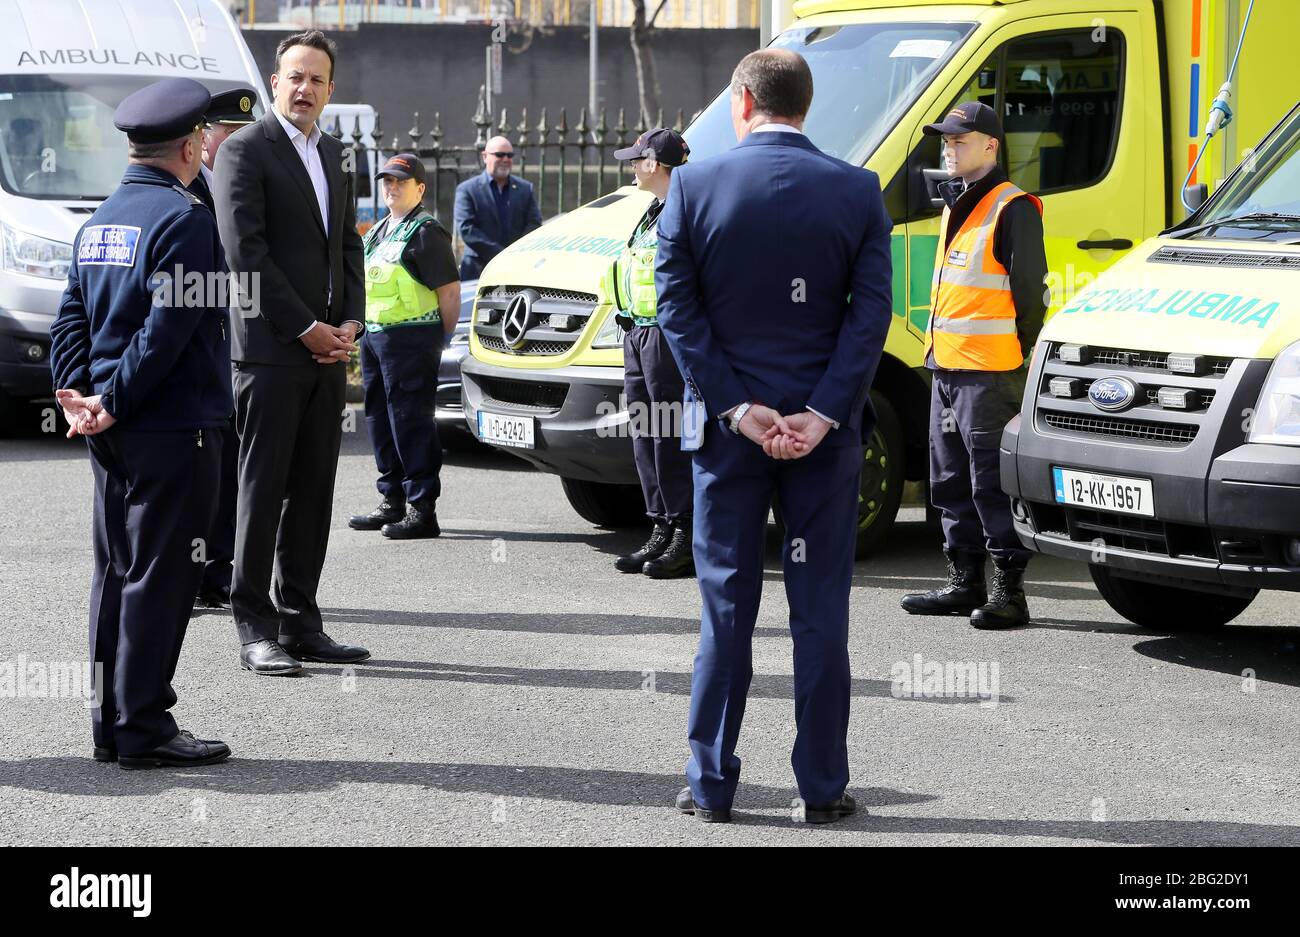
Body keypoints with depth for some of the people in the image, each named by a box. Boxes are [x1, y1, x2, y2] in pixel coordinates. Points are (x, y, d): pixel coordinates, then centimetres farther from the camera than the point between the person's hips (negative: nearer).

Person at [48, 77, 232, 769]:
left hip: (114, 433, 9)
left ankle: (111, 725, 17)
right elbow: (169, 329, -20)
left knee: (117, 574, 12)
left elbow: (71, 319, 11)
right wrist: (115, 402, -14)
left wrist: (77, 392, 2)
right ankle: (142, 729, -1)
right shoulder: (184, 218, -13)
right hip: (174, 428, -8)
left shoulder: (100, 220, 13)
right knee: (159, 578, -4)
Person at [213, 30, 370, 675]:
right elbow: (245, 251, -13)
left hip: (327, 353, 7)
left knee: (314, 492, 8)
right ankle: (255, 629, 0)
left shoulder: (332, 155, 17)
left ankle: (299, 620, 13)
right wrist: (306, 328, -13)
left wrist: (350, 322, 3)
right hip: (271, 349, -7)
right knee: (263, 490, -4)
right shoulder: (245, 150, -6)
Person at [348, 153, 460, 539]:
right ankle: (393, 502, 23)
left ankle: (422, 509, -6)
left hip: (411, 337, -9)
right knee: (381, 420, 13)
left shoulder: (425, 232, -9)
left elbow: (450, 291, -11)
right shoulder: (379, 232, 18)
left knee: (411, 422, -9)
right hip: (375, 335, 9)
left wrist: (441, 339, -6)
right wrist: (364, 329, 19)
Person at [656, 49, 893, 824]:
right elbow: (871, 312, -8)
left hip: (729, 424, 0)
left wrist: (736, 409, -8)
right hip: (826, 428, 0)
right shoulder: (858, 192, -2)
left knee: (727, 606, 8)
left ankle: (712, 784, 11)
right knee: (821, 608, 6)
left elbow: (678, 307, -7)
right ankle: (823, 787, 8)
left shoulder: (694, 187, -4)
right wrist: (822, 415, -10)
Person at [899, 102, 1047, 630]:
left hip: (990, 372, -10)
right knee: (951, 481, 13)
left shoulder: (1013, 209, -10)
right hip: (946, 368, 10)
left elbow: (1028, 290, -12)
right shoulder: (955, 206, 19)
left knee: (993, 482, -9)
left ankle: (1009, 592, -6)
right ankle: (965, 584, 21)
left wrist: (1028, 364, -14)